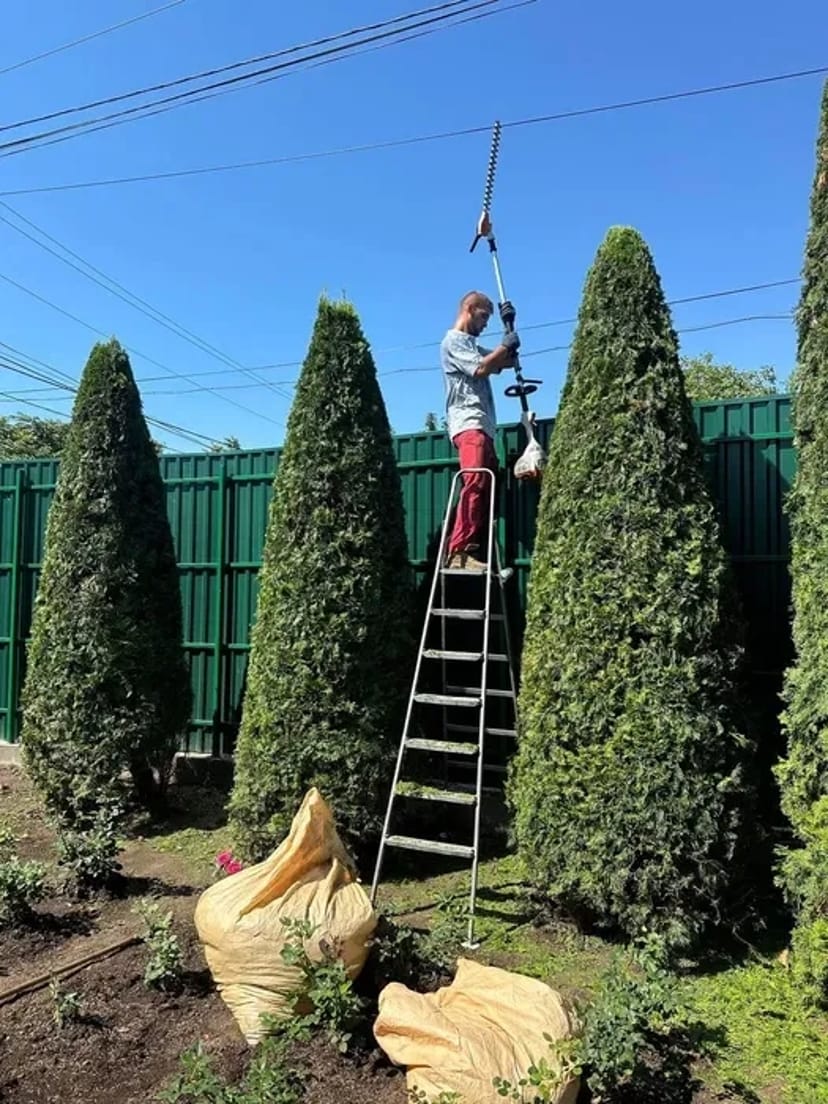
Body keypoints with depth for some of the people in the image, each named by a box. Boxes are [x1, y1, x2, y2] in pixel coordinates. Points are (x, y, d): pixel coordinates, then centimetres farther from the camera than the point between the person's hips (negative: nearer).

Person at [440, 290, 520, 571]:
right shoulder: (453, 341, 2)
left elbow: (505, 362, 33)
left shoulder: (472, 345, 31)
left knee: (486, 488, 1)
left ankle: (473, 551, -2)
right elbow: (481, 368, -11)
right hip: (468, 424, -10)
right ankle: (460, 551, -31)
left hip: (483, 426, 10)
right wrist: (505, 345, 2)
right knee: (475, 483, -25)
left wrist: (510, 329, 24)